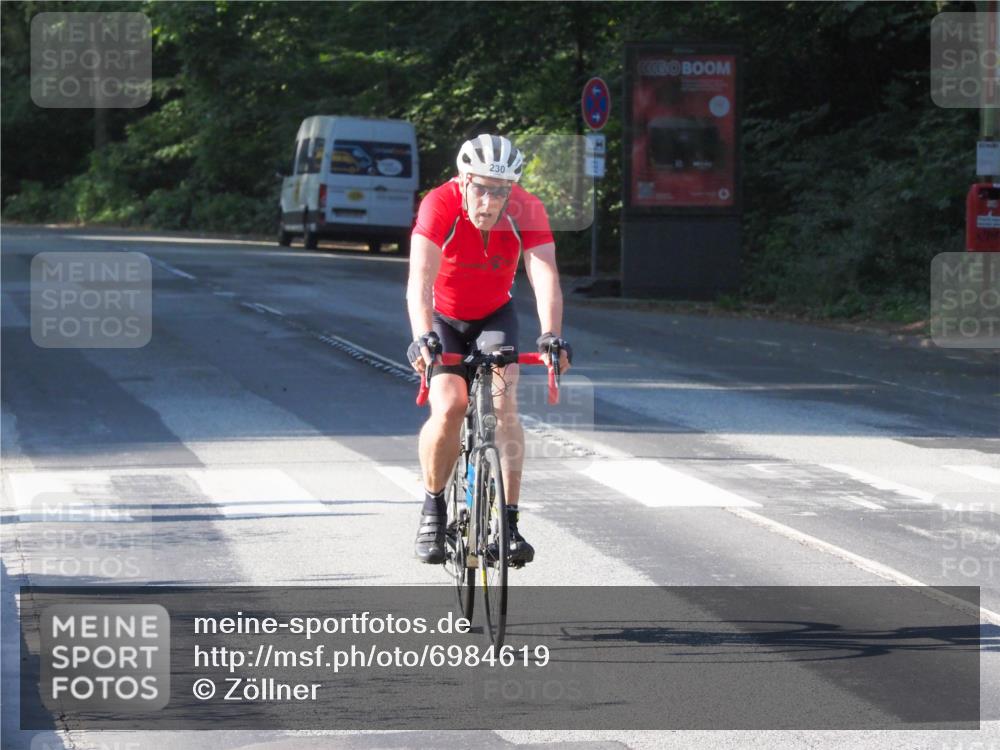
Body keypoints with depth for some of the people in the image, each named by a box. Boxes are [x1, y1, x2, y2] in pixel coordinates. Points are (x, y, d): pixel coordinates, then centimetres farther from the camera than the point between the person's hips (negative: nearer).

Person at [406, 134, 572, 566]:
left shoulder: (527, 211, -24)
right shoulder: (440, 205, -29)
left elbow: (545, 277, -35)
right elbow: (420, 279, -39)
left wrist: (551, 336, -51)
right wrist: (423, 338, -55)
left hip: (495, 317, 2)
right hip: (443, 318, -1)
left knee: (503, 404, -20)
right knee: (449, 409, -21)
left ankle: (508, 519, -16)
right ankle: (433, 508, 2)